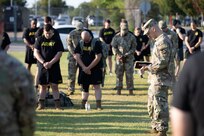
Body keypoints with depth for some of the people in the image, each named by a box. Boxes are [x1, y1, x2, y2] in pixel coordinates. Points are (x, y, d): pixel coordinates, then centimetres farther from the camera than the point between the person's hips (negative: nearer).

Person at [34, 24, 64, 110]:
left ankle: (57, 105, 0)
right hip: (42, 66, 1)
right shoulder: (40, 40, 4)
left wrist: (50, 63, -14)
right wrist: (43, 63, -12)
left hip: (54, 66, -1)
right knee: (43, 86, 5)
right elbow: (36, 53, 0)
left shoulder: (56, 40, 0)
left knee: (54, 86, -1)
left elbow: (59, 53, -5)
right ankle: (41, 104, 10)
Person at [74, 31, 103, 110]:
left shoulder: (96, 43, -9)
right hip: (83, 69, 4)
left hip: (95, 69, -4)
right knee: (84, 86, 7)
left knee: (96, 86, -8)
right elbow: (77, 56, -1)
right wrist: (84, 67, -12)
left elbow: (98, 58, -14)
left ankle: (98, 105, -11)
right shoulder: (80, 44, 5)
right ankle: (83, 104, 13)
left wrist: (88, 68, -15)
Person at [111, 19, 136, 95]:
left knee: (129, 75, -1)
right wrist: (118, 55, -11)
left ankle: (130, 91, 4)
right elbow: (114, 48, 4)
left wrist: (126, 55, -12)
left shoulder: (131, 37, 2)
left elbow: (133, 48, 1)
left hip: (129, 59, -1)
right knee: (118, 75, 3)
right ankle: (118, 90, 10)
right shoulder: (116, 37, 4)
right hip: (119, 59, 1)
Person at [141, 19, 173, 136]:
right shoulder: (158, 41, 16)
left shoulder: (163, 41, -17)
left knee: (160, 105, -8)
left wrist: (149, 68, -15)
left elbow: (163, 62, -22)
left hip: (161, 80, -11)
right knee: (152, 105, 19)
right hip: (155, 79, 11)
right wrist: (148, 66, 11)